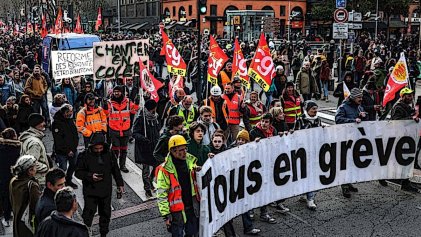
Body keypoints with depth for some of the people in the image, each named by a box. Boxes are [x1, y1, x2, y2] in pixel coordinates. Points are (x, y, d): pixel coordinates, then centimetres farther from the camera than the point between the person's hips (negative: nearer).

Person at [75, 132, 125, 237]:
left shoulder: (109, 154, -3)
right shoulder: (84, 155, -12)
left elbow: (115, 170, 9)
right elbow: (78, 172, -6)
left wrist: (120, 184, 12)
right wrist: (90, 176, -22)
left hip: (106, 190, 3)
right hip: (90, 191, -3)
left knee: (105, 213, 14)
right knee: (88, 213, -3)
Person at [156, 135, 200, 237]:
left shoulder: (190, 161, 0)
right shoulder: (165, 170, -17)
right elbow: (161, 194, -15)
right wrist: (166, 214, -16)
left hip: (192, 207, 5)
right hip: (177, 211, -5)